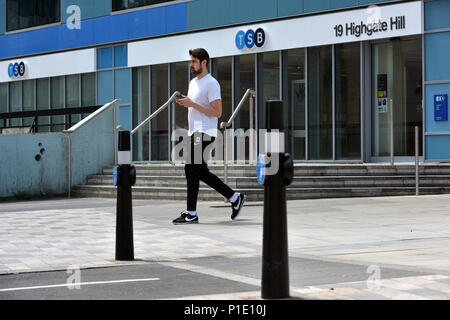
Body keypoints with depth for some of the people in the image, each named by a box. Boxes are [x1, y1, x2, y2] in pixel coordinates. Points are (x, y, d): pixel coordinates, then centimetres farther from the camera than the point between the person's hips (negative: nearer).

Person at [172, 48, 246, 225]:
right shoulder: (193, 82, 19)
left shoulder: (211, 84, -12)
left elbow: (217, 112, -19)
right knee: (201, 172, 10)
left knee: (191, 170, -11)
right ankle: (235, 198, 18)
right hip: (194, 132, 10)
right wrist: (184, 102, 11)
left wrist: (193, 104, -20)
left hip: (204, 133, -10)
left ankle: (191, 213, -6)